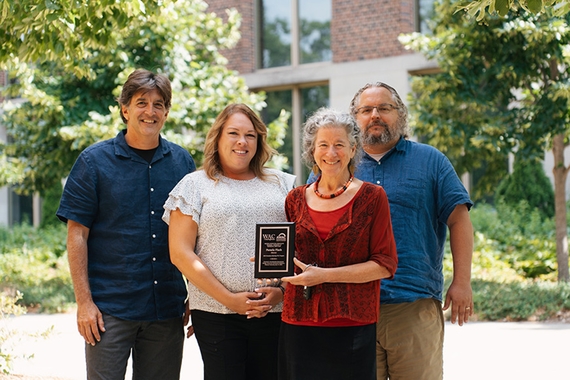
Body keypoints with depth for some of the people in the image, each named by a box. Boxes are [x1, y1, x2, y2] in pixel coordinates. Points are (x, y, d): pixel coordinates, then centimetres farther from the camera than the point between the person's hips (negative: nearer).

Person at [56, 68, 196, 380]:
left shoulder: (182, 162, 7)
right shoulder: (94, 161, -1)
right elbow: (77, 234, -3)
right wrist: (84, 301, -10)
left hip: (168, 309, 3)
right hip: (110, 309, -3)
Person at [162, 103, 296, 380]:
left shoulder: (284, 184, 13)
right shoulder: (195, 185, 6)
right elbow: (181, 254, -2)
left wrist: (282, 291, -6)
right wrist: (229, 299, -8)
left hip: (276, 312, 2)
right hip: (216, 314, -2)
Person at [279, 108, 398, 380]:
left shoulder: (372, 197, 1)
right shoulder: (296, 199, 11)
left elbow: (386, 265, -5)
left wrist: (324, 275, -13)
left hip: (352, 326, -3)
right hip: (299, 324, 3)